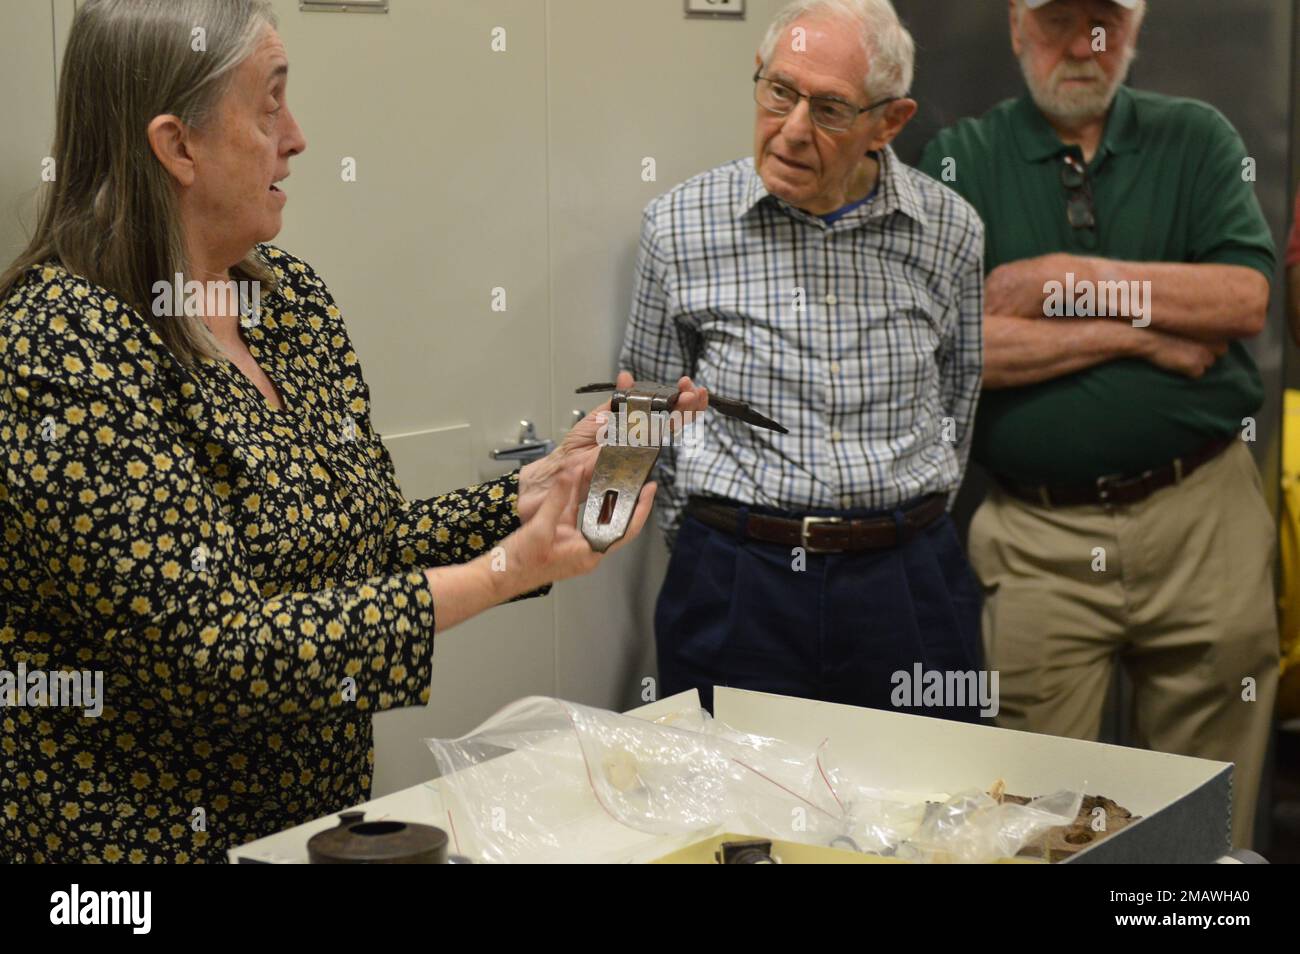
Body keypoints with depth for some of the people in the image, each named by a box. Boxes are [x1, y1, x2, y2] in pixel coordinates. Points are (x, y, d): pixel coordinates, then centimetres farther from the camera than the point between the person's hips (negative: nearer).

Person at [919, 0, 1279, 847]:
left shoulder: (1199, 140, 9)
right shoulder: (963, 159, 4)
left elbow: (1248, 296, -6)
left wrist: (1066, 281, -10)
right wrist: (1142, 335, -9)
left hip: (1205, 521, 1)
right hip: (1039, 539, -1)